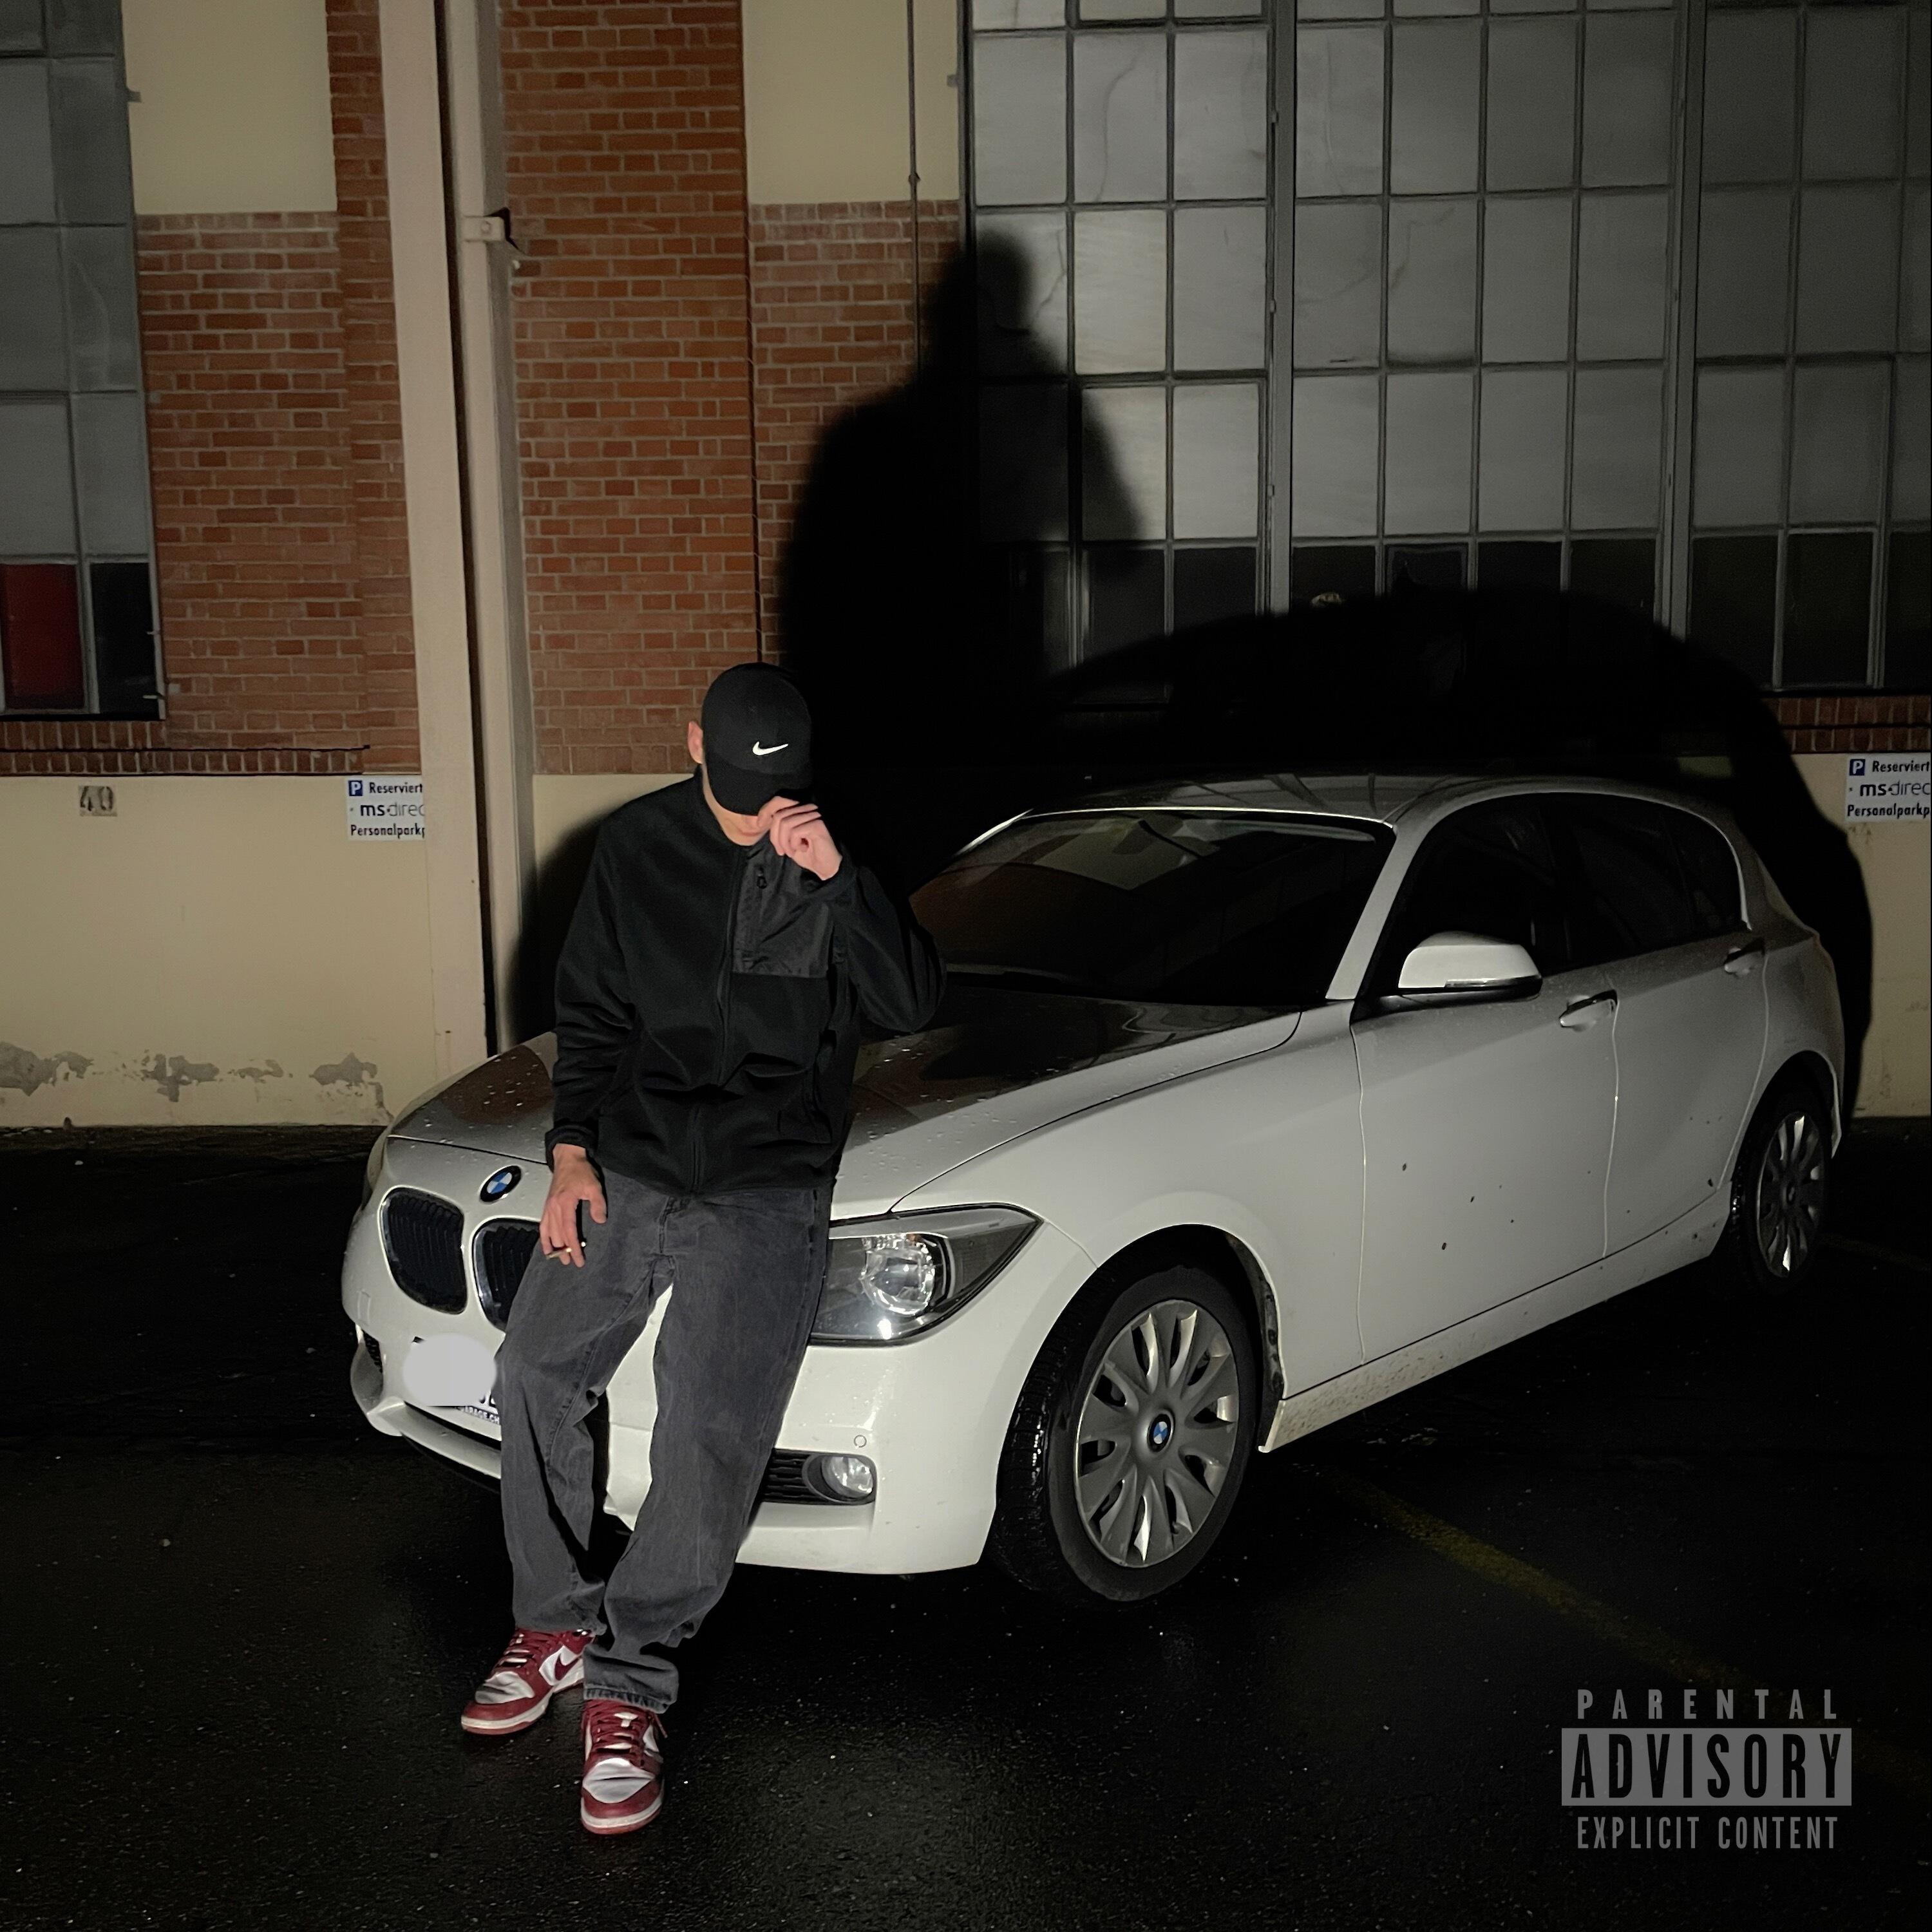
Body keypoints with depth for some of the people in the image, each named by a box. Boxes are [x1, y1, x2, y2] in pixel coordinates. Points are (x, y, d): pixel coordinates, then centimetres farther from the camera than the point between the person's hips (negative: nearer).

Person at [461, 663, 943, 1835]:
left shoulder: (832, 860, -2)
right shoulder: (640, 846, 6)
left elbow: (913, 1004, -12)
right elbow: (592, 1011, 12)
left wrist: (837, 880, -24)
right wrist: (572, 1153, 2)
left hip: (766, 1190, -4)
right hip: (627, 1165, 4)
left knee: (711, 1439, -13)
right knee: (537, 1376, -1)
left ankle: (629, 1683, 0)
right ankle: (558, 1625, 18)